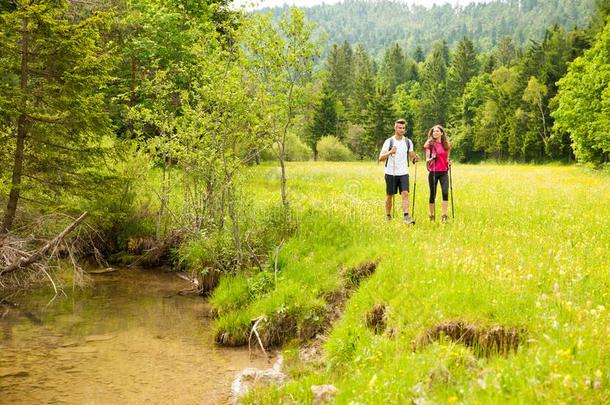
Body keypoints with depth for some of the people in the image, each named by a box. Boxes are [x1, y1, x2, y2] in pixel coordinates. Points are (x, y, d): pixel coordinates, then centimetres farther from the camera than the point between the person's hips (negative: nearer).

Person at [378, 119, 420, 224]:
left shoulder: (408, 142, 7)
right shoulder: (389, 141, -5)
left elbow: (411, 156, 17)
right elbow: (381, 158, -11)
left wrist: (415, 159, -7)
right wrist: (390, 152, -29)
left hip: (403, 173, 2)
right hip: (391, 173, -2)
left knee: (405, 193, -13)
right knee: (389, 196, 8)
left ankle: (406, 217, -19)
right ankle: (388, 216, 23)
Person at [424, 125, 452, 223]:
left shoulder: (446, 145, 11)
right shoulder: (430, 144, 2)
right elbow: (427, 161, 1)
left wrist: (449, 162, 1)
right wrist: (431, 158, -20)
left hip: (444, 172, 2)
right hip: (433, 172, -2)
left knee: (445, 193, -15)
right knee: (433, 194, 2)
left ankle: (444, 216, -11)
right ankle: (432, 216, 15)